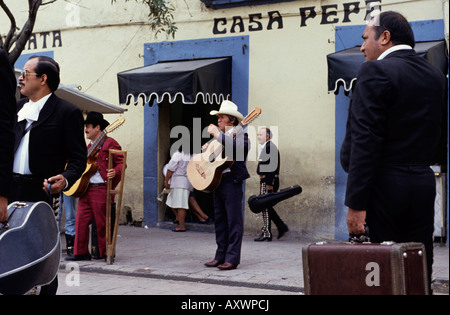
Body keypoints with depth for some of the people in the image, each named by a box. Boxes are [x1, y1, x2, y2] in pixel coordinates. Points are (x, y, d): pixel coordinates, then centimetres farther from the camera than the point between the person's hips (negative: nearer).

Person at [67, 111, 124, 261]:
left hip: (101, 188, -8)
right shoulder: (89, 146, 22)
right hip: (85, 188, 8)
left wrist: (115, 172, -27)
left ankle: (104, 252, 10)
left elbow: (121, 162, -10)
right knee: (81, 220, 2)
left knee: (102, 223, -1)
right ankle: (81, 252, 6)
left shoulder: (109, 143, -4)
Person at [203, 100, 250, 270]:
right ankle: (221, 256, 17)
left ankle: (232, 258, -5)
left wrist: (218, 134, -23)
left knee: (234, 220, -6)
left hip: (232, 181, -8)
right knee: (220, 220, 11)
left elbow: (236, 148, -27)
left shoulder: (240, 135, -5)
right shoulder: (218, 135, 18)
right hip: (216, 180, 8)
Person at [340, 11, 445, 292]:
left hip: (385, 185, -7)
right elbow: (434, 136, 15)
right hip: (423, 183, 7)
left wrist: (356, 203, -17)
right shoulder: (435, 75, 13)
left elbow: (366, 140, -16)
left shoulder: (376, 71, -10)